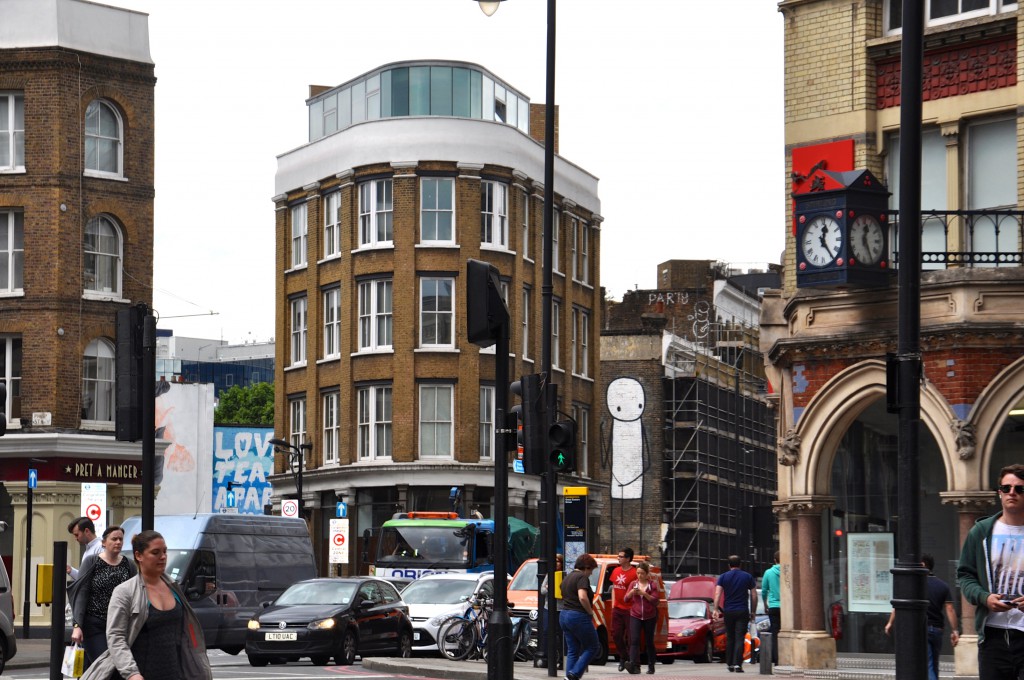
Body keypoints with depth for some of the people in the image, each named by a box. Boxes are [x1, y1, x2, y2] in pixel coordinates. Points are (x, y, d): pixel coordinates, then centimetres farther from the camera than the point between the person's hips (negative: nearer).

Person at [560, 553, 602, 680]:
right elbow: (582, 597, -25)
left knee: (572, 650, 12)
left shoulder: (567, 578, 18)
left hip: (564, 616, 9)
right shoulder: (582, 577, -11)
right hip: (579, 617, -9)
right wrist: (590, 612, -12)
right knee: (592, 647, 2)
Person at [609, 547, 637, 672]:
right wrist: (613, 604, 12)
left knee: (630, 637, -2)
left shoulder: (634, 573, -12)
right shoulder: (616, 571, 10)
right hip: (617, 609, 7)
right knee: (616, 634, 8)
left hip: (629, 610, -7)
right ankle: (622, 658, 25)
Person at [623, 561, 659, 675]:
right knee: (634, 640, -15)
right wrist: (631, 592, -13)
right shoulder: (633, 584, 9)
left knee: (649, 642, 7)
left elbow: (655, 600, -7)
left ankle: (651, 667, 18)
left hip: (649, 617, -1)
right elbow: (626, 599, 7)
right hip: (635, 616, 1)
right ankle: (633, 665, -26)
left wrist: (644, 594, -18)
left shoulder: (653, 585, 1)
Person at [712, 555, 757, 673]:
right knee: (739, 638, -6)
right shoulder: (747, 577, 6)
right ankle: (737, 664, -17)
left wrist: (715, 609, -11)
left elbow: (718, 593, -7)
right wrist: (753, 612, 11)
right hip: (743, 612, -1)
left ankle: (730, 664, 17)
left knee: (730, 638, 14)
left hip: (728, 611, 1)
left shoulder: (723, 577, 5)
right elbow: (754, 595, 5)